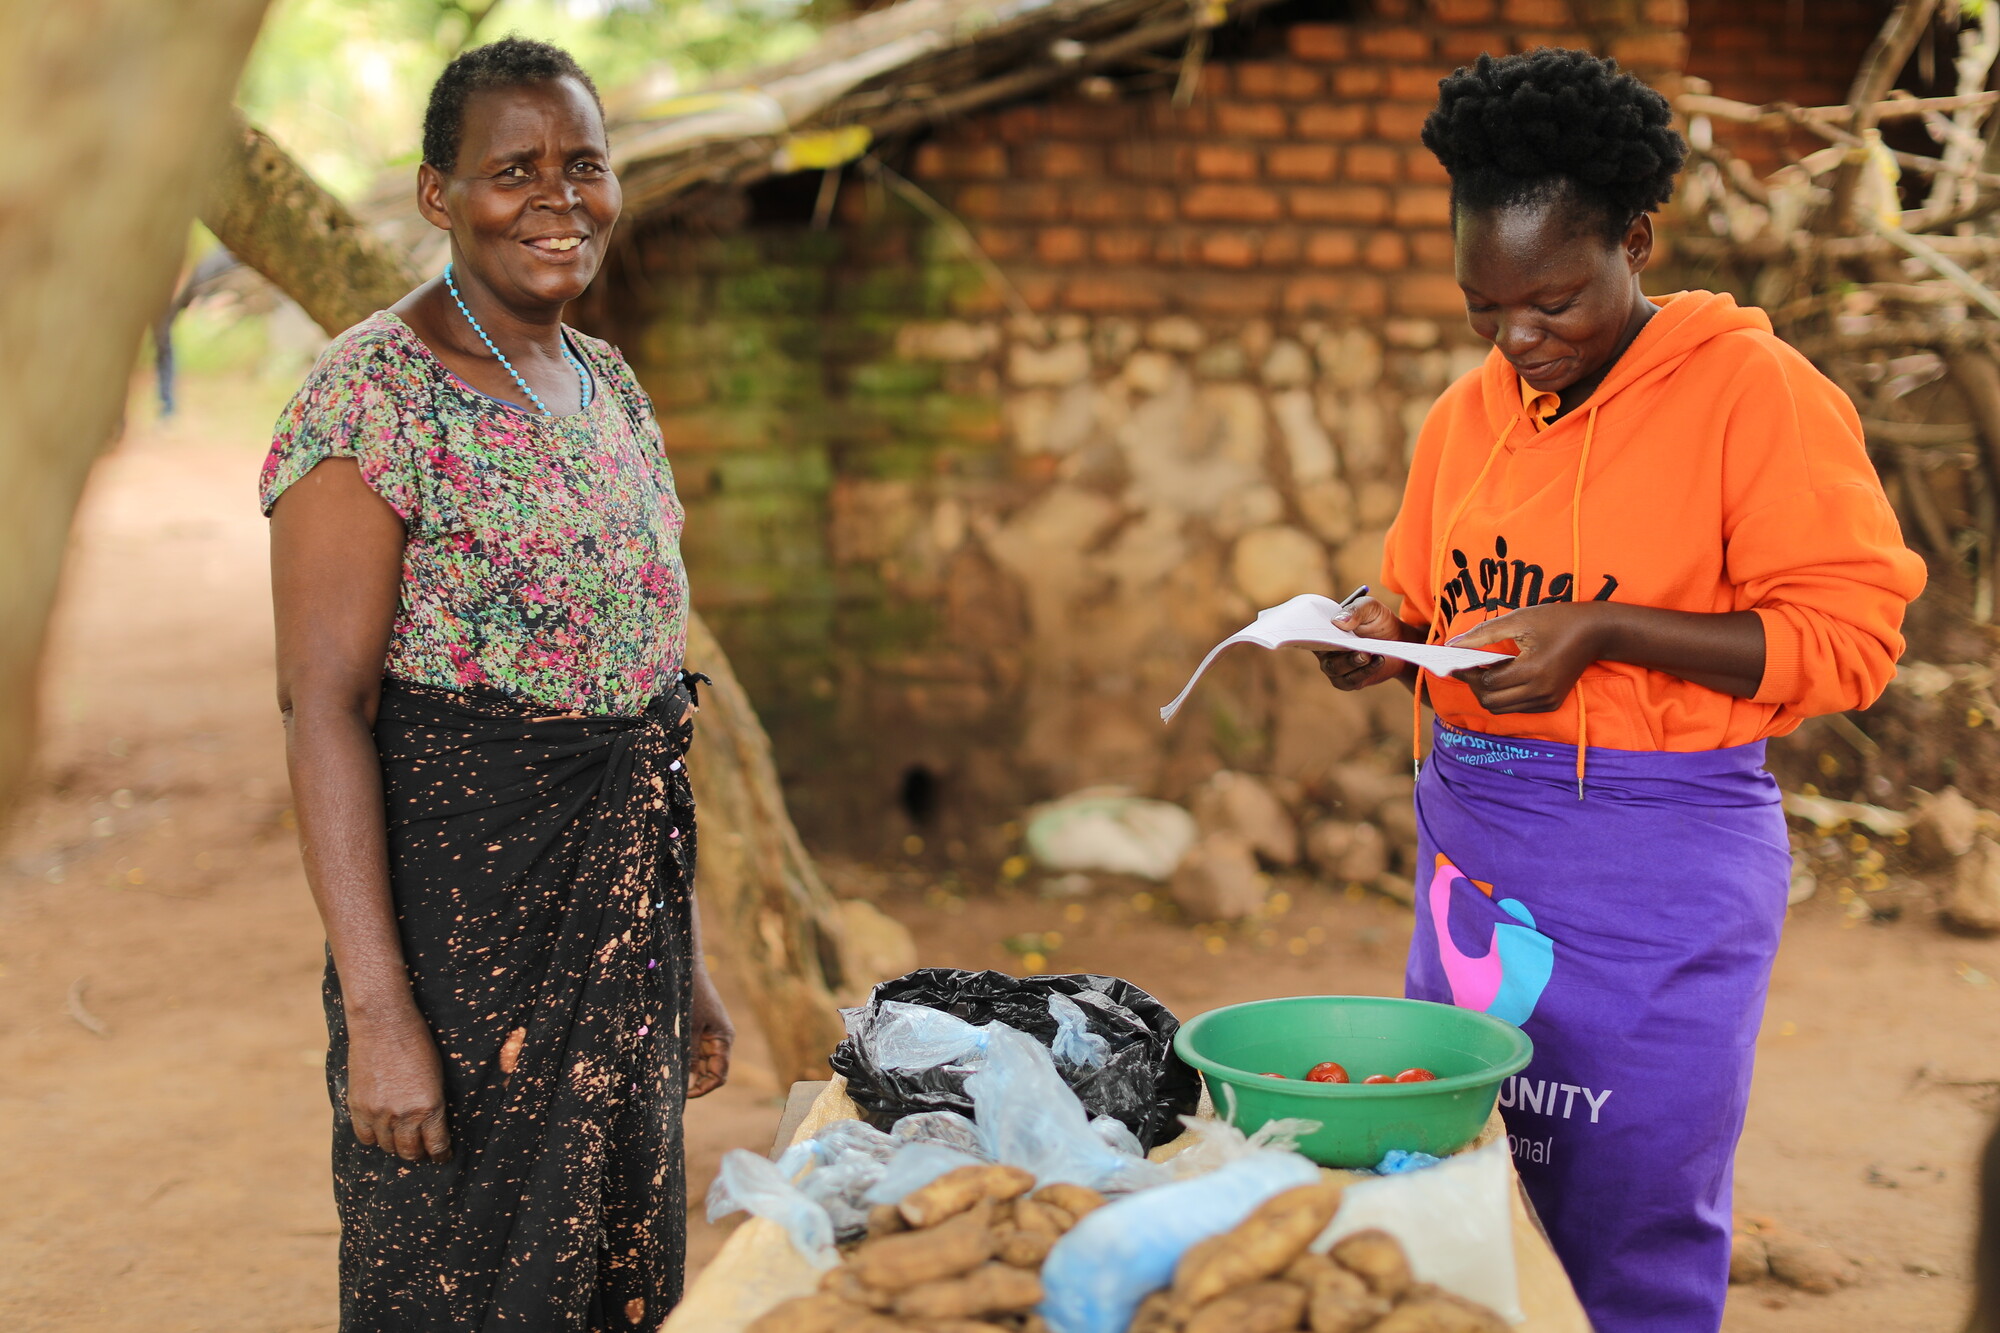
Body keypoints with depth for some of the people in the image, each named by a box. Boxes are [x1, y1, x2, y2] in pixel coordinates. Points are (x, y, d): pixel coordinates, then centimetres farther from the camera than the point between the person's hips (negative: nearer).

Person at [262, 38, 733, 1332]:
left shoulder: (611, 385, 11)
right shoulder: (374, 392, -12)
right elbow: (324, 704, -17)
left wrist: (688, 957, 15)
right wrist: (375, 1010, -22)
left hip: (623, 907, 7)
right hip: (460, 898, -7)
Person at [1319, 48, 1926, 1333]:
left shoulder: (1756, 392, -8)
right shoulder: (1468, 414, 11)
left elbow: (1846, 637, -10)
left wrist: (1601, 630, -19)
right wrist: (1383, 630, -2)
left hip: (1655, 855, -6)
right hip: (1472, 835, 6)